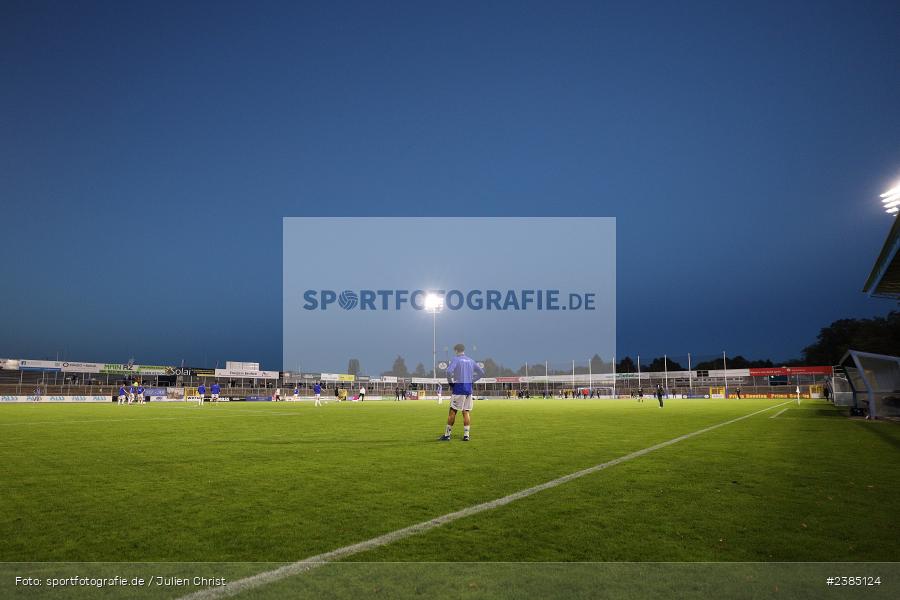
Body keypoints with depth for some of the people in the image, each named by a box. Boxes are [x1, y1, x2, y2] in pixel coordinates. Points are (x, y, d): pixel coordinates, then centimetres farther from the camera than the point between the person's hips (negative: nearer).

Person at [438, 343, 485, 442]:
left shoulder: (456, 359, -5)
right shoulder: (470, 361, 13)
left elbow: (449, 371, -21)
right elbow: (481, 372, 17)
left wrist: (450, 383, -7)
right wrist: (472, 380, 14)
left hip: (459, 388, -5)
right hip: (469, 389, 5)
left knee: (453, 411, 0)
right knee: (466, 412, 8)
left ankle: (447, 435, 4)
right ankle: (466, 435, 5)